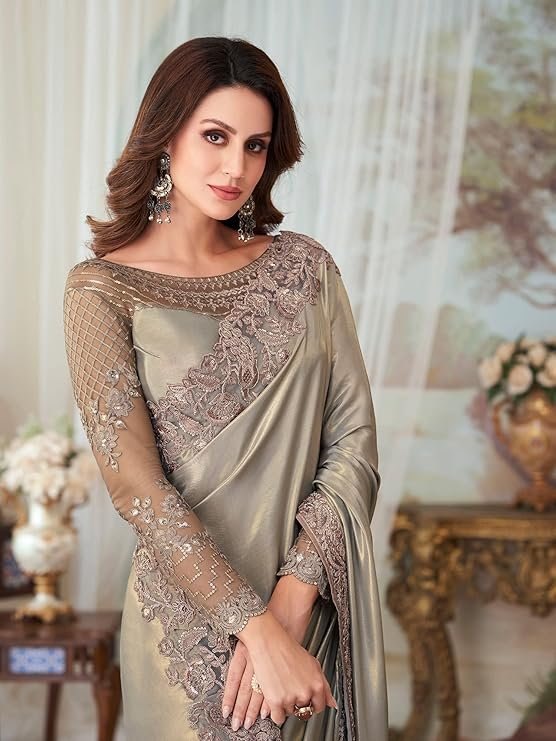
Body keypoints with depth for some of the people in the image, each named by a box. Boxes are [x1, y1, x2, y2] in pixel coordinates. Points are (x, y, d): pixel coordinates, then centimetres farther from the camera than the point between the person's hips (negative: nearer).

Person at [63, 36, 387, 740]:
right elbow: (137, 487, -15)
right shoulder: (101, 290, -8)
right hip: (193, 621, -3)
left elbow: (354, 440, -4)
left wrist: (292, 598, -16)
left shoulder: (303, 265, 1)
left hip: (314, 605, 3)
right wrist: (257, 629, -21)